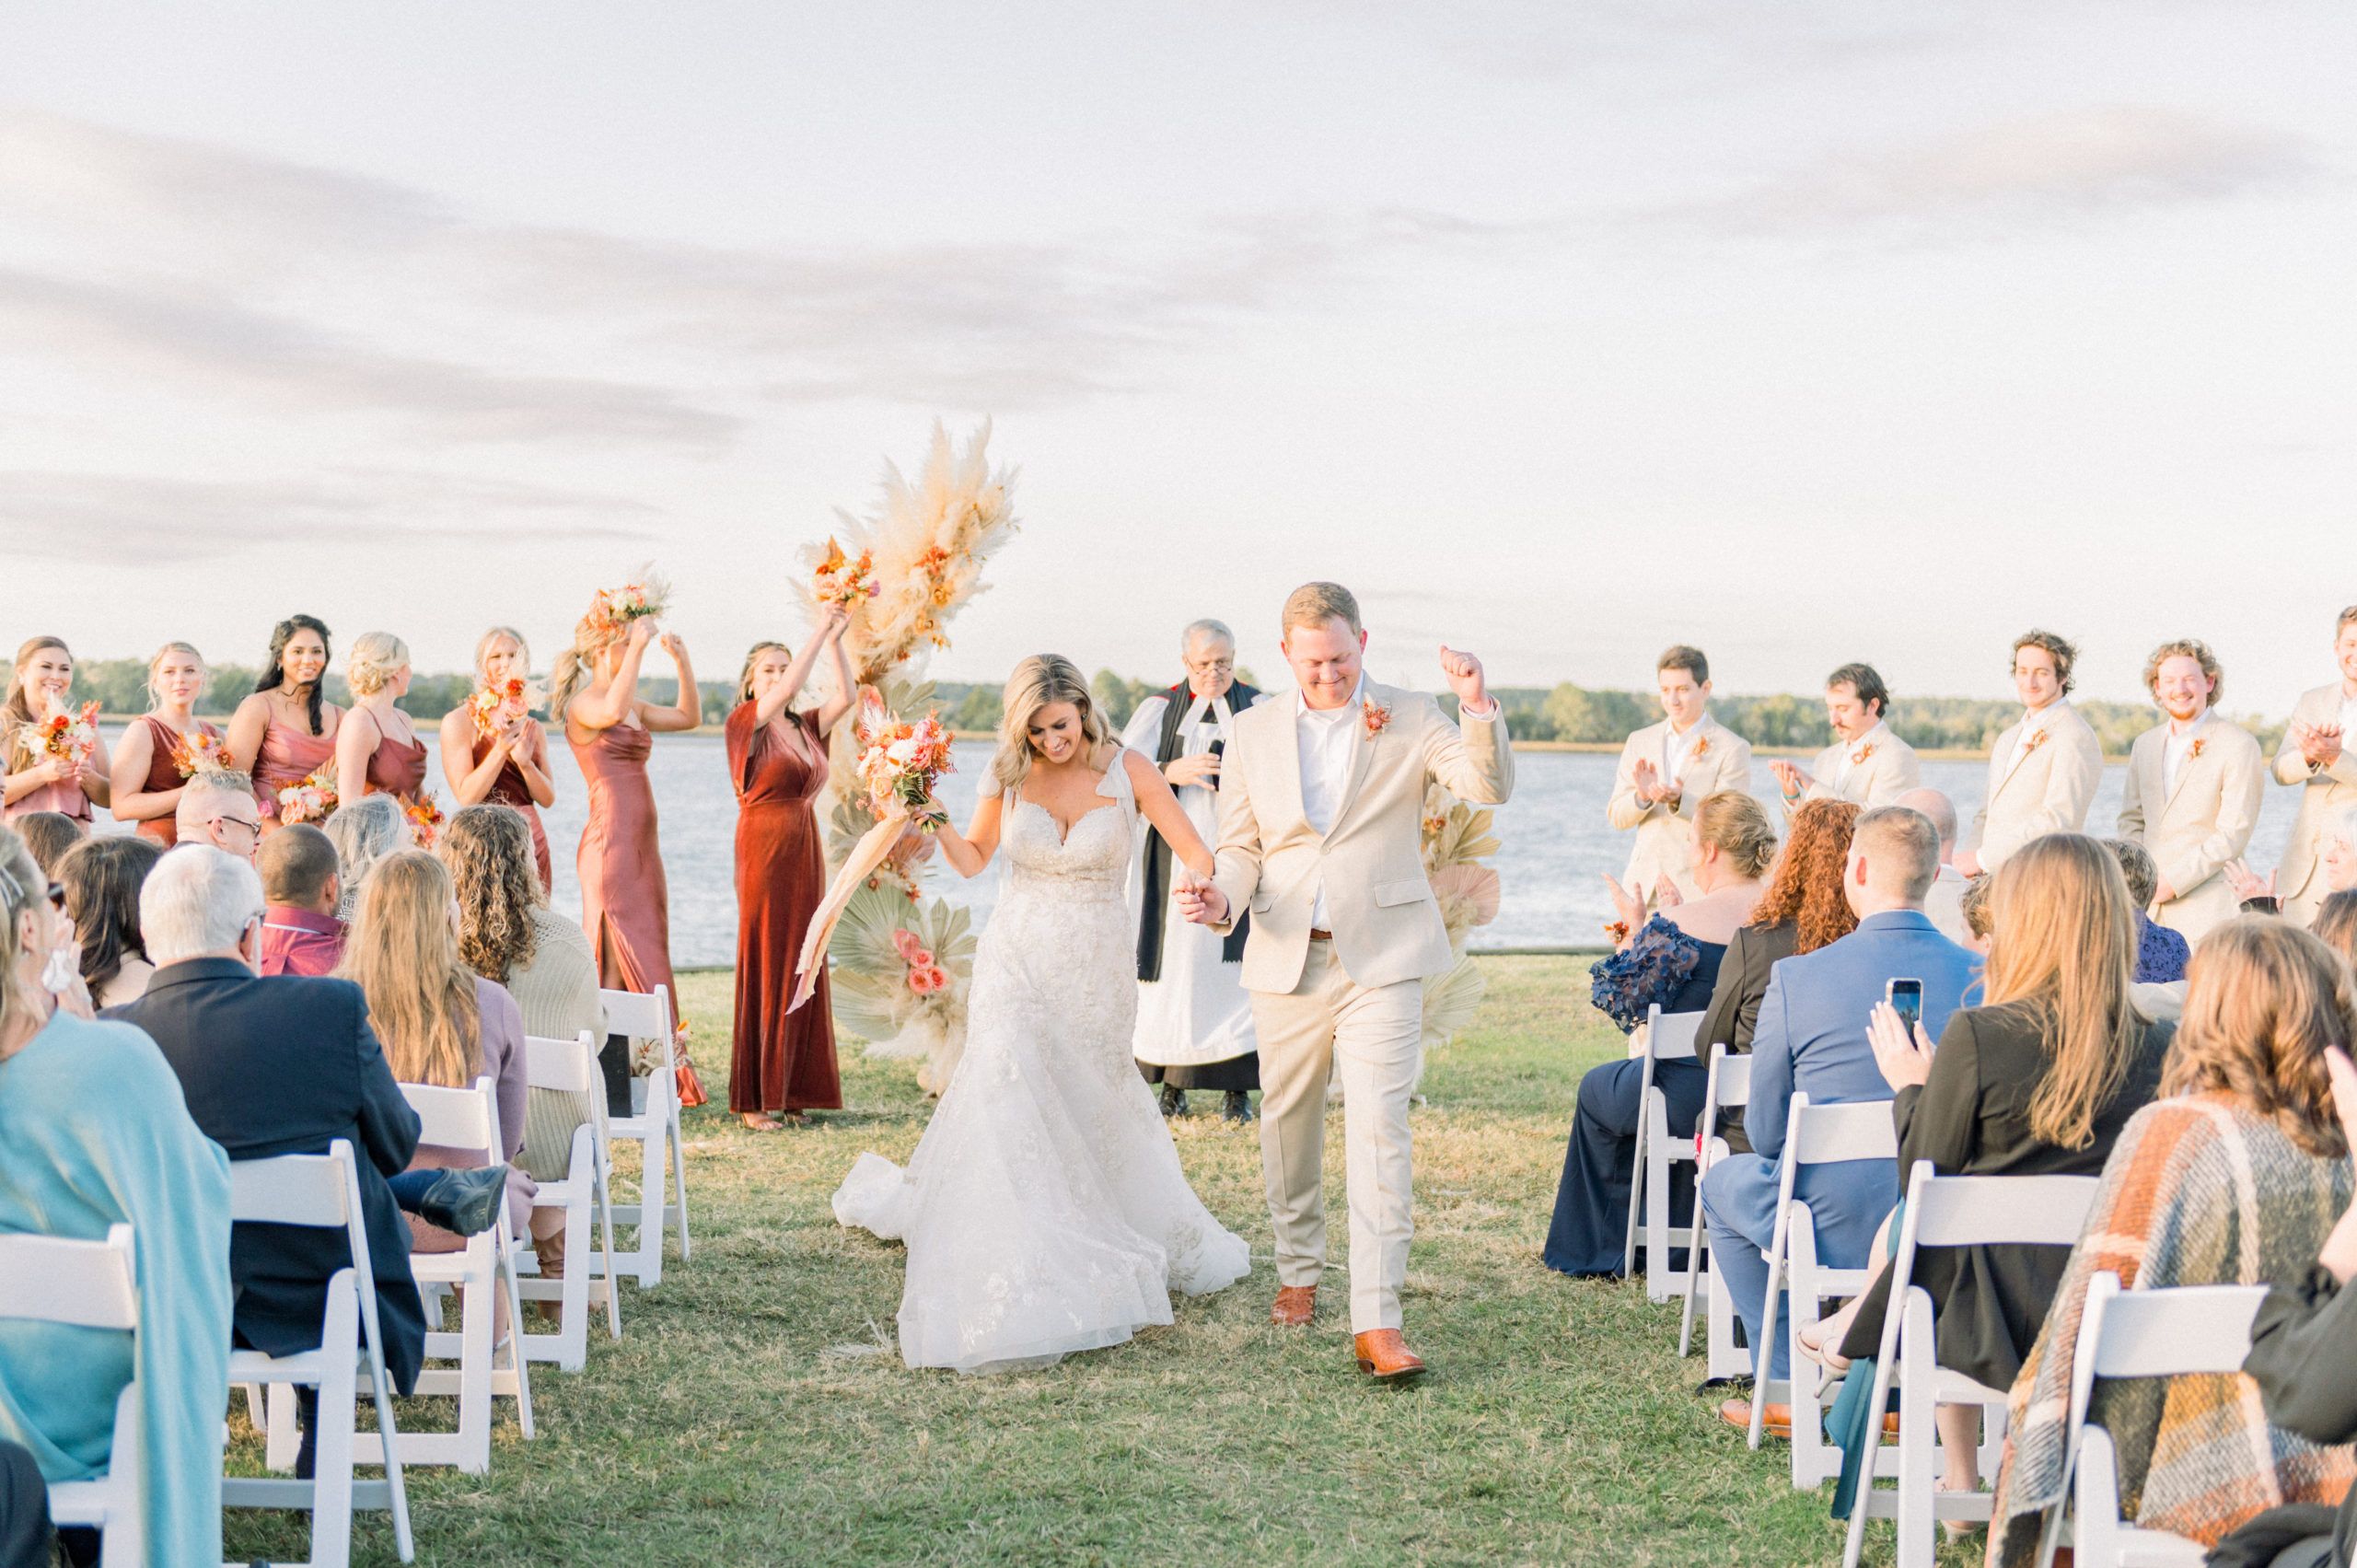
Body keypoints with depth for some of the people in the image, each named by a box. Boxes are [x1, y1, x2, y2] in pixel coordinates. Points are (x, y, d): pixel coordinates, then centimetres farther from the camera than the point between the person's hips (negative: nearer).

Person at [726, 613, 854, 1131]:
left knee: (802, 971, 6)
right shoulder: (745, 721, -4)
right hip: (764, 850, -6)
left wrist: (835, 641, -4)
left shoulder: (805, 727, 13)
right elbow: (788, 690, -18)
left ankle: (791, 1092, 12)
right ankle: (753, 1099, 0)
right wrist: (820, 631, -14)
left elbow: (848, 696, 3)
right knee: (763, 968, -4)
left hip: (806, 854, 6)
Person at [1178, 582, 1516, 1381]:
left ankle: (1376, 1322, -13)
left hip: (1381, 960, -3)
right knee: (1288, 1125, 14)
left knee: (1379, 1131, -12)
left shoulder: (1412, 721, 1)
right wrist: (1222, 900, -11)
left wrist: (1479, 704, -26)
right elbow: (1241, 846, 10)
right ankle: (1298, 1273, 36)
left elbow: (1491, 787, -10)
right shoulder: (1255, 730, 8)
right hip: (1286, 958, 3)